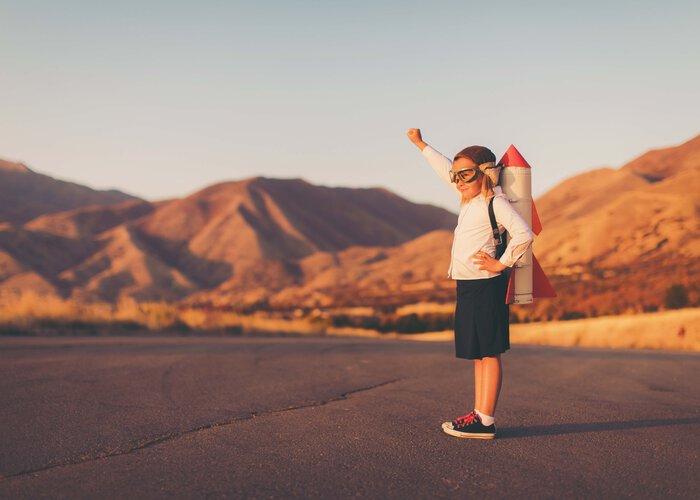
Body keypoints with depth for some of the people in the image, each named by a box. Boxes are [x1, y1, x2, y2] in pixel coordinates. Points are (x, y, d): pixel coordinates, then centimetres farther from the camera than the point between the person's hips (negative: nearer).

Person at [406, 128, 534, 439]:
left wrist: (501, 263, -17)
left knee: (488, 353, -7)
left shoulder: (495, 202, -12)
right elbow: (445, 169, 30)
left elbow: (523, 235, -25)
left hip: (486, 287, -9)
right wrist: (420, 144, 38)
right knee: (478, 354, 9)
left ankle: (485, 422, -6)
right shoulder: (469, 198, 14)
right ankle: (478, 414, 13)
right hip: (467, 287, 9)